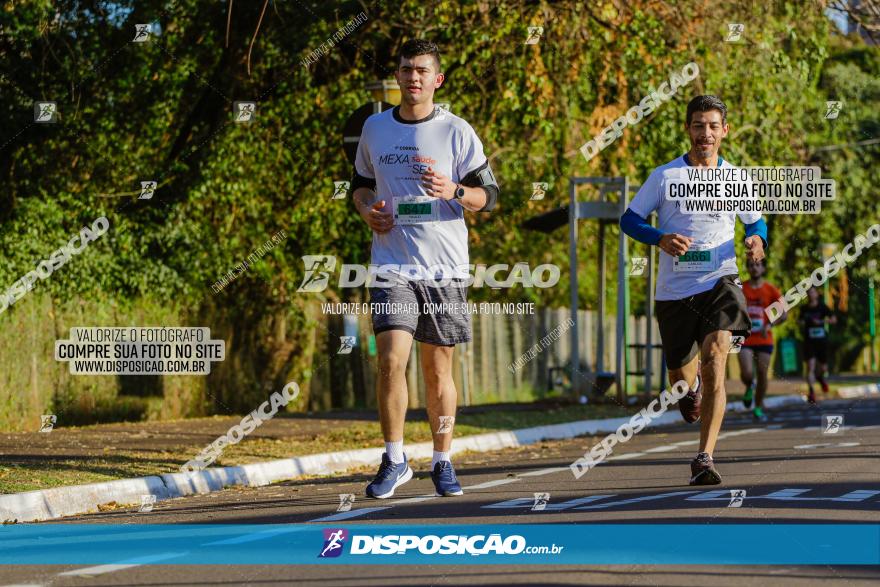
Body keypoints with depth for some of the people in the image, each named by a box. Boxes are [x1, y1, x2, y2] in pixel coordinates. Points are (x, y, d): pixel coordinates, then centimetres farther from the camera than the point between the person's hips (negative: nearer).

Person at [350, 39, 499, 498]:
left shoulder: (457, 132, 0)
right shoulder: (375, 128, 8)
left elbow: (489, 195, 2)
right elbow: (361, 183, 22)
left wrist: (453, 191, -18)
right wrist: (367, 210, 0)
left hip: (444, 267, -1)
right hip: (392, 266, 1)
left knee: (438, 367, 5)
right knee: (391, 357, -14)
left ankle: (442, 462, 19)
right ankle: (394, 461, -3)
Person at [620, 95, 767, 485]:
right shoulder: (664, 176, -1)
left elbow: (755, 221, 19)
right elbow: (629, 220, 2)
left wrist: (757, 239, -5)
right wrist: (661, 239, -18)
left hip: (720, 281, -1)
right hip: (674, 289, 1)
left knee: (715, 356, -23)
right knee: (681, 377, 10)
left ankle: (704, 458, -23)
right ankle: (692, 388, 52)